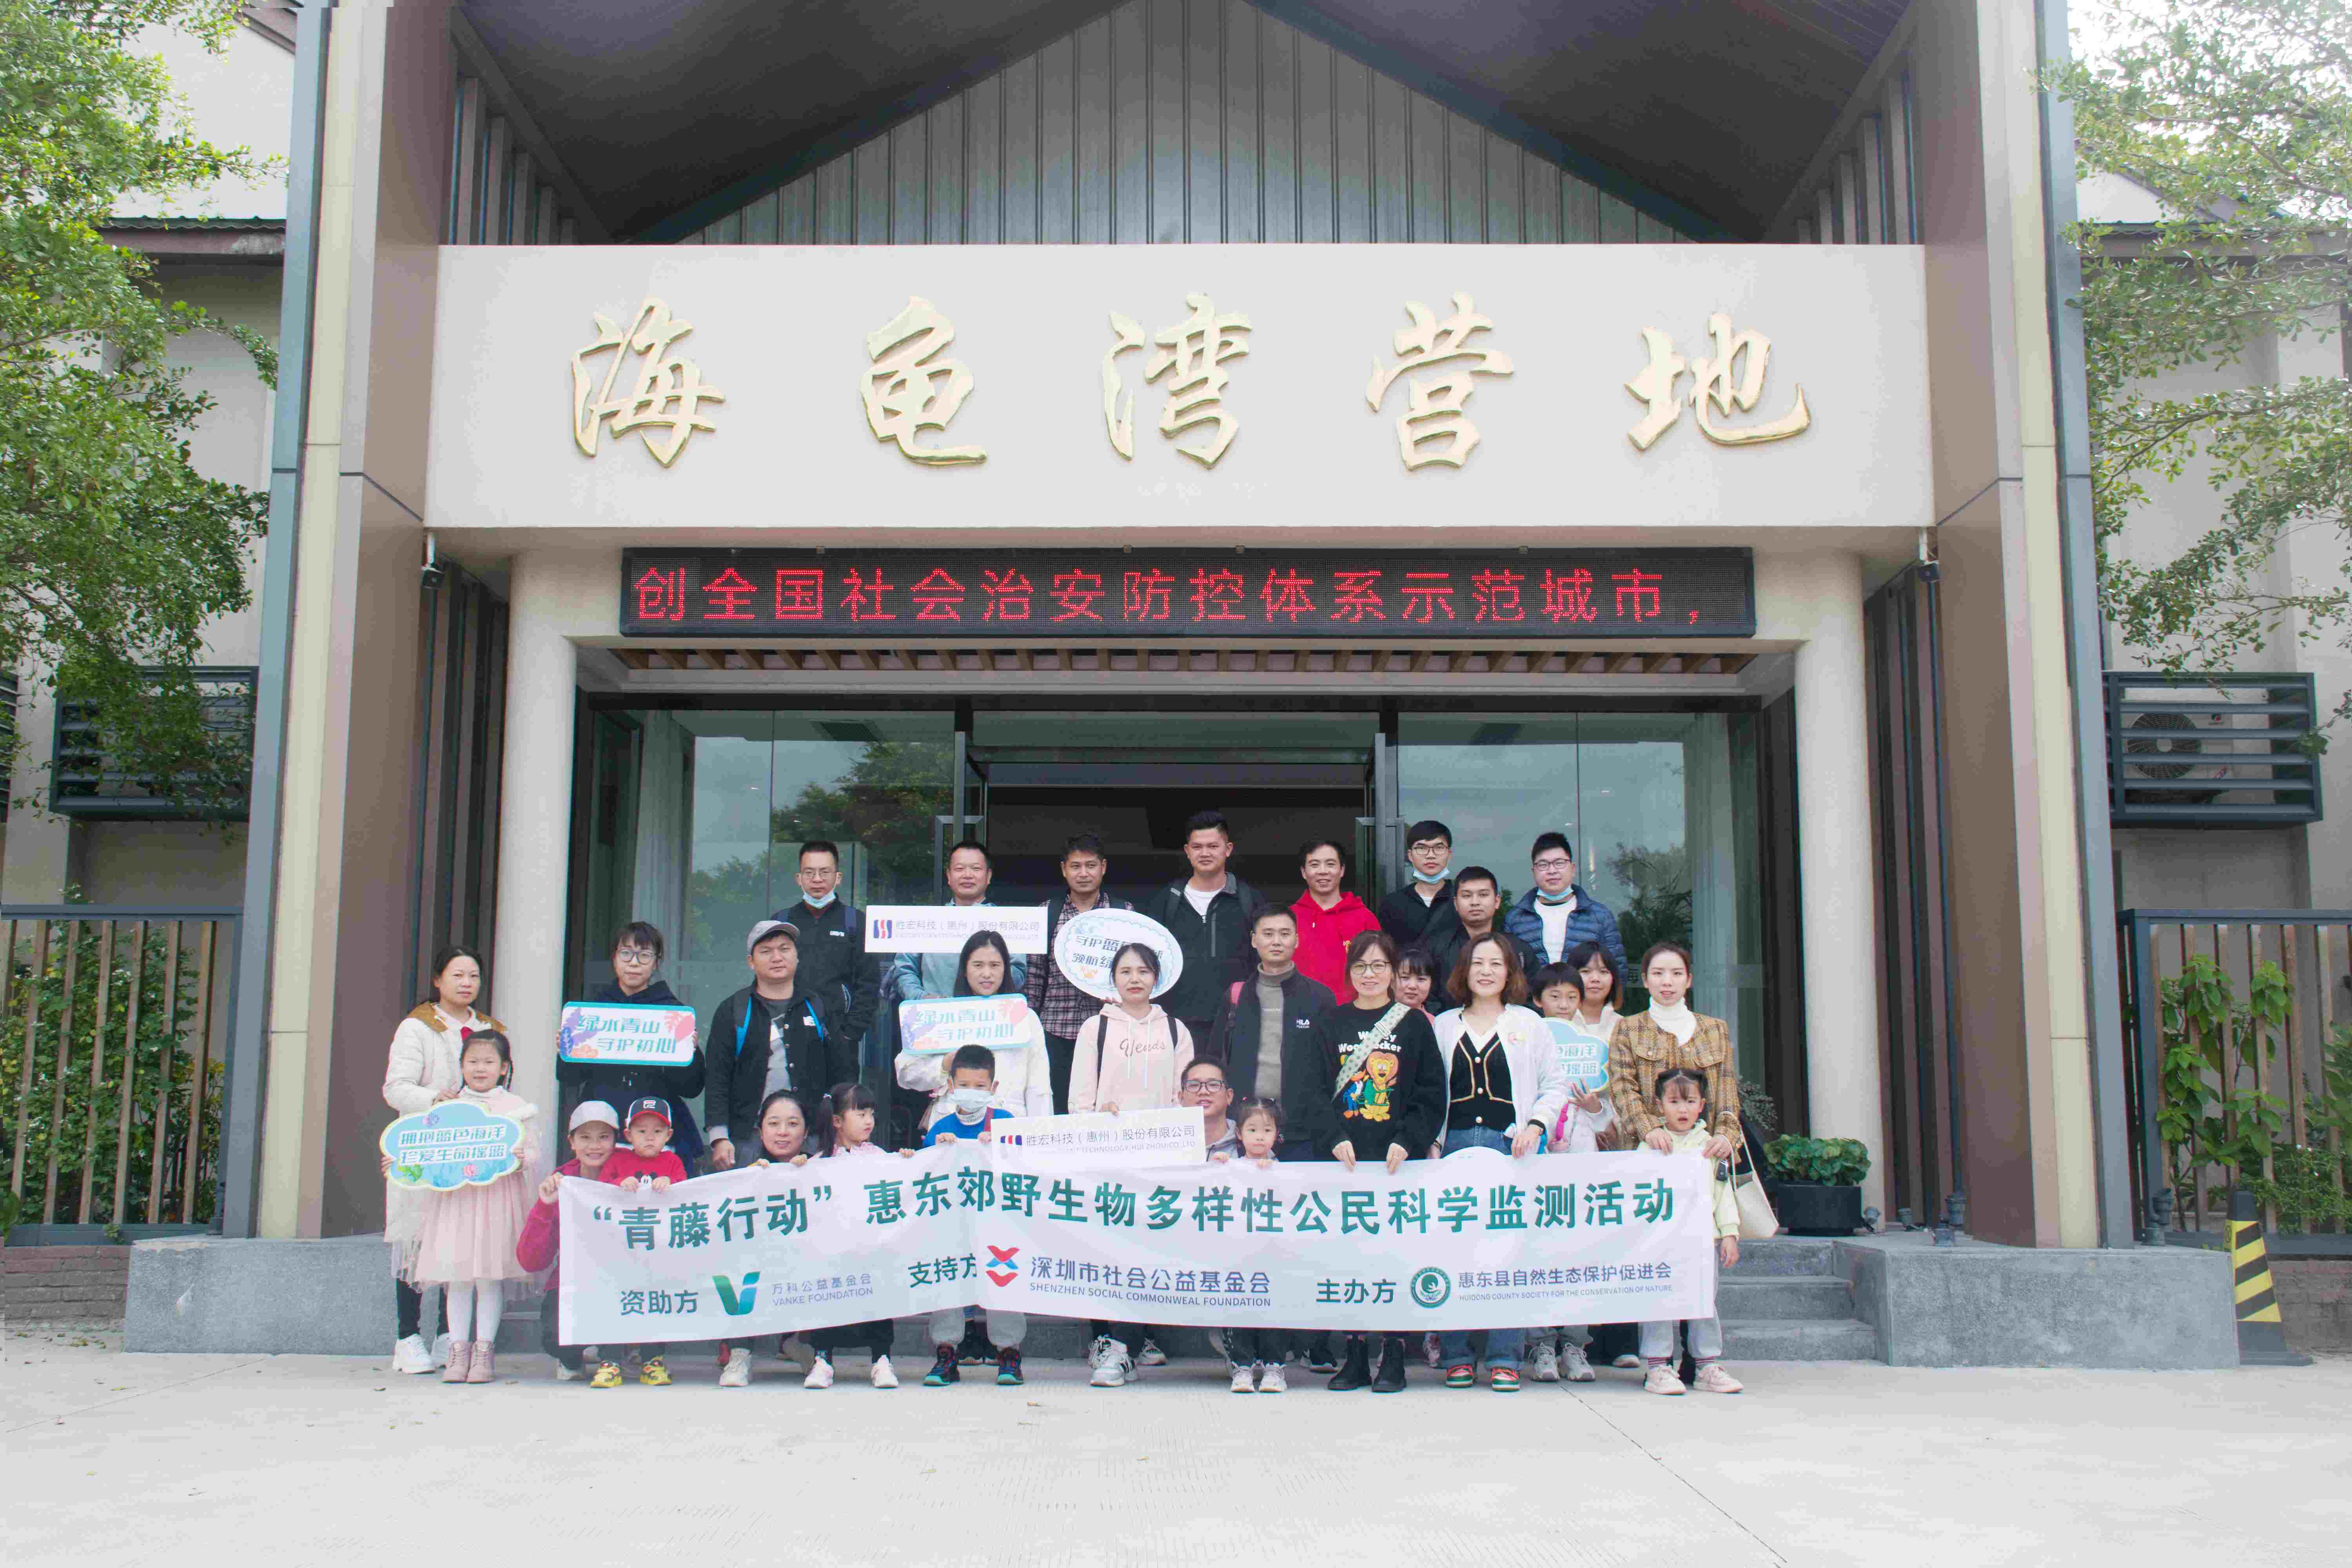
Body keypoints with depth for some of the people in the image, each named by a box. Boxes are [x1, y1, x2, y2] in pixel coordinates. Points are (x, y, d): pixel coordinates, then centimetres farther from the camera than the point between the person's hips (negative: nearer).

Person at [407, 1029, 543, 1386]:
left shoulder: (516, 1108, 4)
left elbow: (533, 1154, 0)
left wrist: (521, 1160, -21)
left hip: (497, 1198, -3)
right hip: (454, 1197, 3)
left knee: (489, 1276, -2)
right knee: (456, 1277, 2)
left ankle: (484, 1351, 6)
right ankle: (458, 1351, 10)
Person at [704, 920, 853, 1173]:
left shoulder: (821, 1007, 13)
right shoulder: (732, 1012, 9)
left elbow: (844, 1074, 13)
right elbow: (717, 1080, 4)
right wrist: (719, 1138, -7)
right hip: (747, 1141, -1)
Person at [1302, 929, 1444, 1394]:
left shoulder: (1414, 1025, 6)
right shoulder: (1330, 1025, 10)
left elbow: (1432, 1094, 2)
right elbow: (1316, 1091, 4)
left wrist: (1406, 1142, -11)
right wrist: (1336, 1138, -11)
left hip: (1399, 1161, -1)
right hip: (1344, 1160, 2)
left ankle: (1394, 1356, 5)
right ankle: (1355, 1356, 8)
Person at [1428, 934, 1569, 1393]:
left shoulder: (1528, 1024, 11)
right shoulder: (1443, 1025, 14)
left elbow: (1556, 1084, 10)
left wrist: (1535, 1125, -4)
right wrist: (1431, 1140, 2)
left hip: (1510, 1146, -1)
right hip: (1455, 1144, 1)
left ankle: (1504, 1357, 0)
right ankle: (1456, 1355, 5)